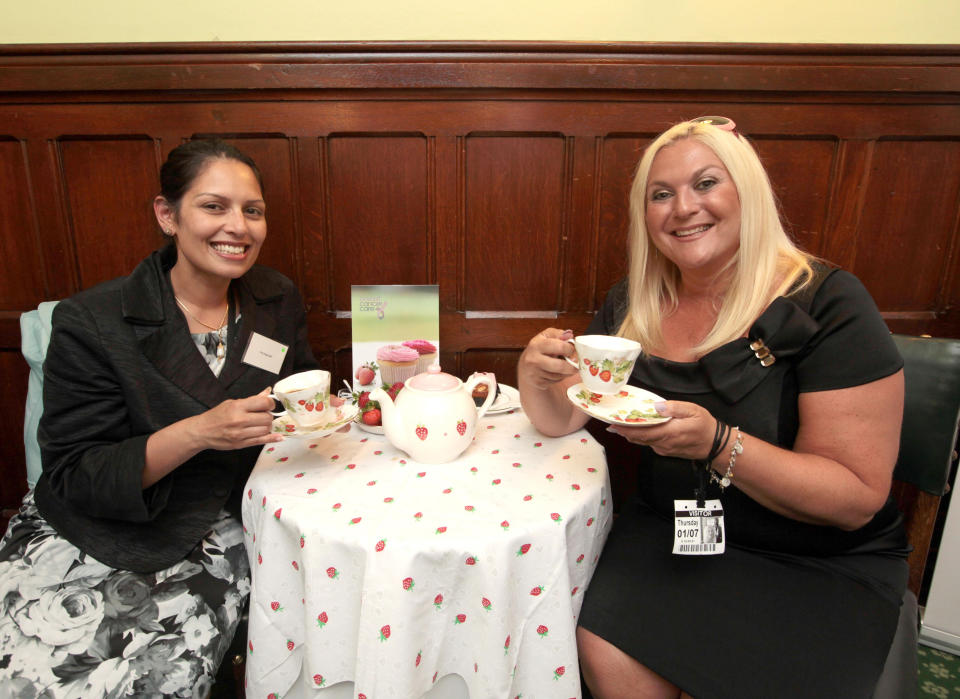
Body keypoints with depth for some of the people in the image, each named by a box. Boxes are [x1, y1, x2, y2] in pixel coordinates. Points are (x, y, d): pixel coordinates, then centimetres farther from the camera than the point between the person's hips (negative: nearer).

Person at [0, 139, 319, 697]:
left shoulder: (278, 300, 1)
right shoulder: (93, 322, -11)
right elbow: (72, 478, -11)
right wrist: (198, 433, -26)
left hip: (219, 537, 2)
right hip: (88, 536, -1)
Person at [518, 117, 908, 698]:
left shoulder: (827, 305, -15)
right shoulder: (631, 307, 0)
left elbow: (858, 500, -16)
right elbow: (560, 419, 2)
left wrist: (718, 443, -31)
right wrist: (535, 374, -20)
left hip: (820, 565, -2)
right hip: (669, 534, 3)